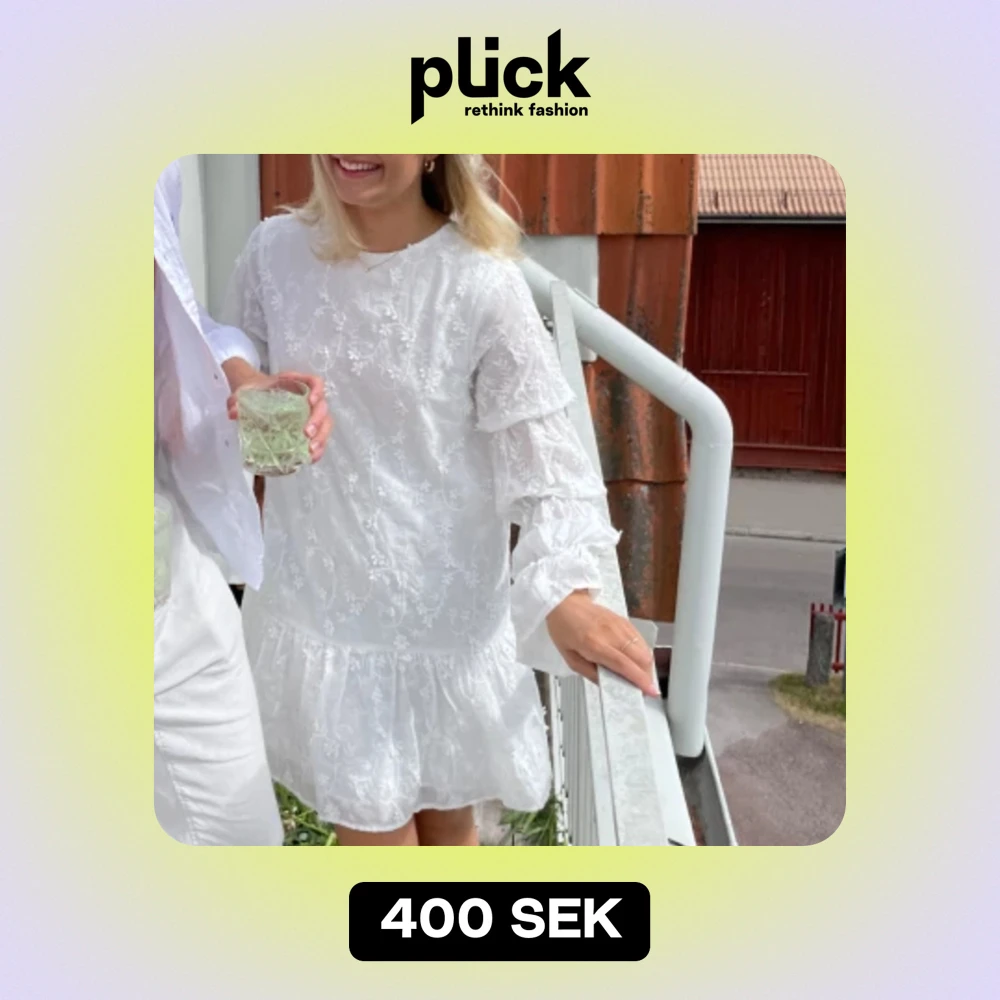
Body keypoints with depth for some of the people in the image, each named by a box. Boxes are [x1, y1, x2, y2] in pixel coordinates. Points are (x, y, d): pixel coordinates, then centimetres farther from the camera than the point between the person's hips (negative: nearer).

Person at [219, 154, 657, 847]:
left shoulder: (480, 282, -14)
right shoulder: (276, 252, -2)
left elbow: (543, 457, -14)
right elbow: (235, 383, 13)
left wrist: (565, 592, -26)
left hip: (446, 610, -2)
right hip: (320, 602, 3)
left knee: (447, 820, 17)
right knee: (369, 824, 13)